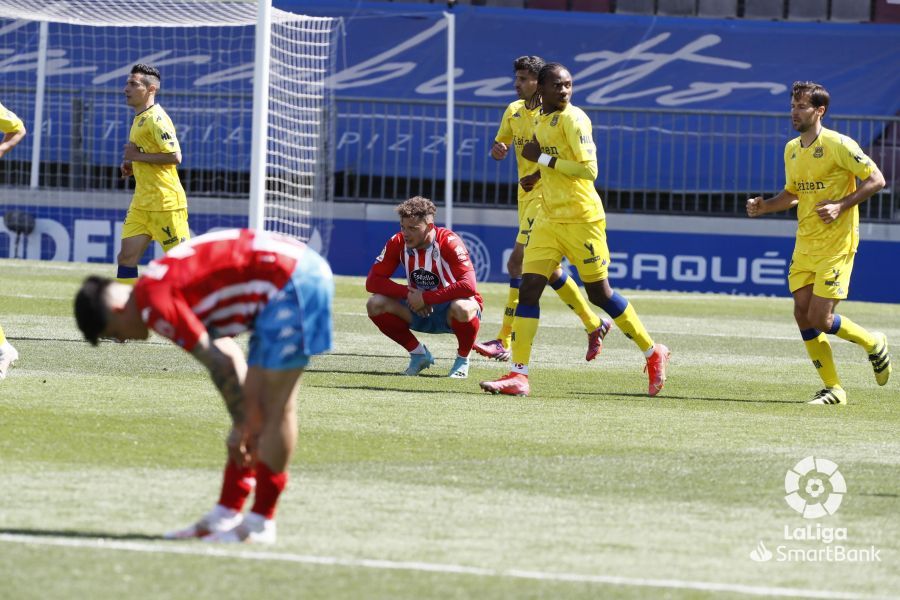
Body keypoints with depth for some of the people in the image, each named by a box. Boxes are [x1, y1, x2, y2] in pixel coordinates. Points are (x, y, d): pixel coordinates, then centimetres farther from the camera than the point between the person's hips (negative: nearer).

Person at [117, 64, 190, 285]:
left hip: (165, 203, -10)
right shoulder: (140, 119, 16)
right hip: (142, 204, 10)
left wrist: (138, 156, -17)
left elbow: (175, 156, -23)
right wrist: (132, 165, 11)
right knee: (126, 257, 2)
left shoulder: (156, 119, -14)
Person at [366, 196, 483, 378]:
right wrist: (408, 293, -24)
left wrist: (425, 298, -30)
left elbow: (468, 286, -34)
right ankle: (418, 354, 2)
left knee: (462, 308, -40)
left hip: (448, 312, -5)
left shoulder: (448, 242, -23)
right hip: (418, 310, 5)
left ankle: (463, 359, -9)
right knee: (375, 304, -18)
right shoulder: (398, 243, -10)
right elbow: (373, 281, -10)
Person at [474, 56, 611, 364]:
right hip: (526, 195, 9)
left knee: (519, 263, -16)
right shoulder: (514, 111, 11)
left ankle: (504, 343, -16)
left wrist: (540, 173, -24)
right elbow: (500, 145, 18)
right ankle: (594, 324, 26)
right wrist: (497, 150, -6)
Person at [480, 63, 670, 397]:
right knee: (529, 288, -5)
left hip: (582, 219, -7)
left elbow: (589, 169, -22)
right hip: (549, 219, 7)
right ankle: (519, 375, -7)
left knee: (599, 293, 2)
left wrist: (543, 158, -19)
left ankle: (654, 355, 21)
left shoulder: (573, 119, -14)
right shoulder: (541, 120, 12)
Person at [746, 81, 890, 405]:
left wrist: (841, 206, -22)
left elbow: (876, 180, -12)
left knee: (820, 319, -11)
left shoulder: (838, 145, -13)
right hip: (805, 245, 7)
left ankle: (873, 344, 18)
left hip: (837, 245, -7)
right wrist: (764, 206, 4)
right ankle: (833, 388, 11)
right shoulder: (792, 149, 9)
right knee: (802, 314, 0)